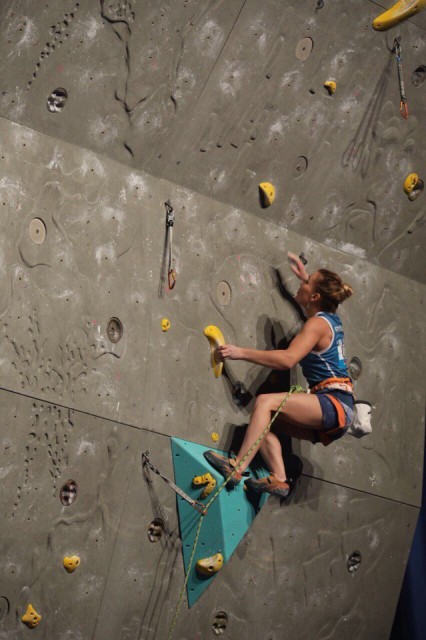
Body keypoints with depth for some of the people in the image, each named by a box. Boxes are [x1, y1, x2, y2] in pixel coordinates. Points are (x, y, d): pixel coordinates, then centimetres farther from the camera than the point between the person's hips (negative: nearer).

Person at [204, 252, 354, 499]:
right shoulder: (333, 319, 16)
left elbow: (288, 359, -24)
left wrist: (241, 352, -22)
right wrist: (305, 276, 46)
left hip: (334, 404, -10)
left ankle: (237, 468, -31)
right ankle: (279, 479, -9)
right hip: (337, 412, 10)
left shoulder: (317, 323, -9)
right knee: (265, 421, 4)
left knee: (266, 401, -23)